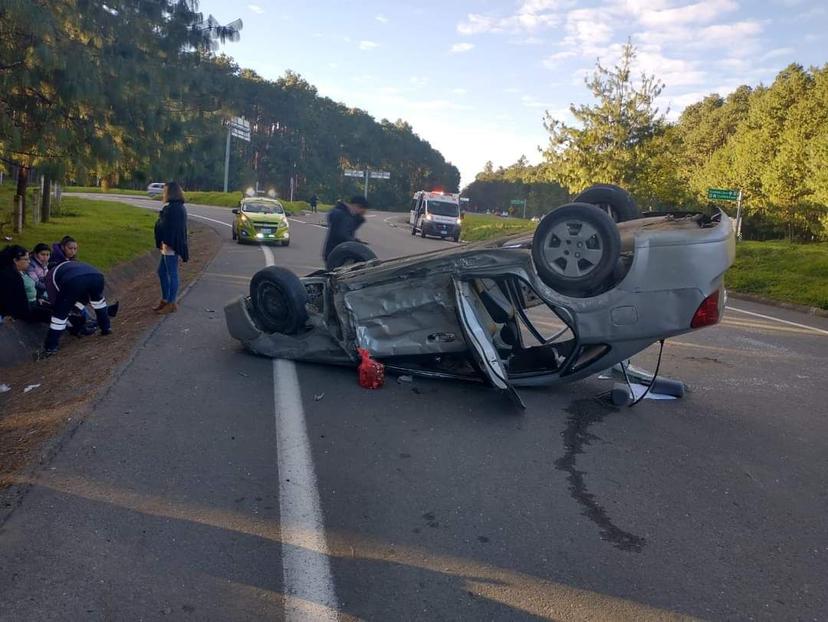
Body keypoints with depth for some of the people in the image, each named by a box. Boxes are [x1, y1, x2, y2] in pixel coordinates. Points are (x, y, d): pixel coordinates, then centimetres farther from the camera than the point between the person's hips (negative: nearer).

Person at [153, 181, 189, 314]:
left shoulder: (174, 208, -17)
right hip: (169, 246, 11)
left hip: (171, 247, -11)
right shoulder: (176, 207, 15)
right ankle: (165, 300, 25)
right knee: (162, 272, 17)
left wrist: (167, 244, -23)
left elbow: (172, 228, -23)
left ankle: (172, 303, 7)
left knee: (172, 274, -2)